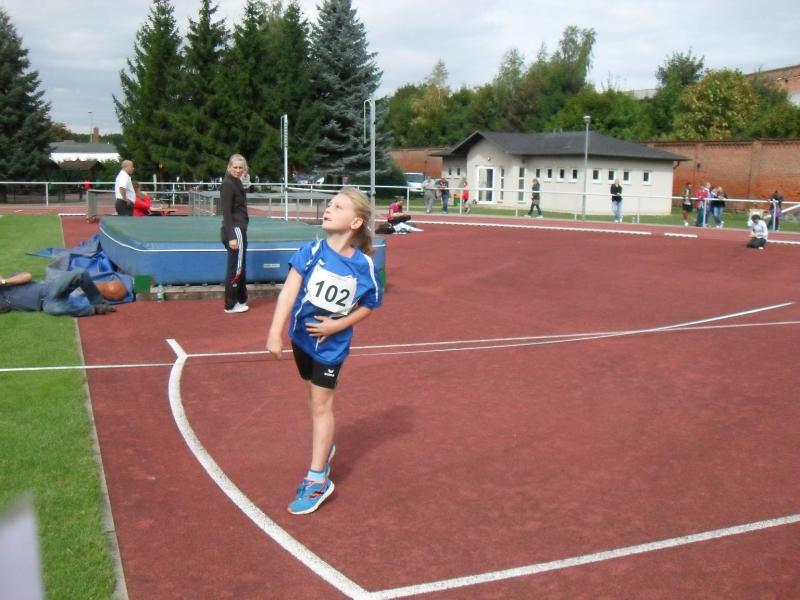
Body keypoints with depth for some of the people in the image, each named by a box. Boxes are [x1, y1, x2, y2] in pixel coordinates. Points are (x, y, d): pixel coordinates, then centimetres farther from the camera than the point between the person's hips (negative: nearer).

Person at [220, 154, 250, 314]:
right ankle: (230, 305, 3)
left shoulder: (237, 183, 14)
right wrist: (231, 236, -23)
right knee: (236, 268, -4)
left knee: (240, 266, 17)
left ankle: (240, 300, 27)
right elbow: (226, 213, -19)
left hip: (240, 229, 10)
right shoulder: (227, 184, -14)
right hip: (234, 230, -10)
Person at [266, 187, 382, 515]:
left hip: (331, 344, -3)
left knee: (321, 404, 1)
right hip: (301, 336, 3)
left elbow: (368, 306, -3)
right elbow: (289, 292, -24)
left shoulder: (364, 265, -17)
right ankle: (326, 447, 47)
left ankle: (317, 480, 10)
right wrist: (275, 333, -33)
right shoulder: (311, 251, -16)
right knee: (316, 399, 21)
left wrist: (338, 325, -17)